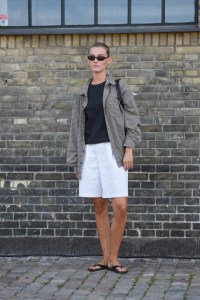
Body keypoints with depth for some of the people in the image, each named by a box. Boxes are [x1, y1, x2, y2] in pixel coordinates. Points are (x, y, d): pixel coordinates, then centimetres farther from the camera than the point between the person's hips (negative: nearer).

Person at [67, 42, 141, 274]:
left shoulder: (119, 87, 3)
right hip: (89, 152, 4)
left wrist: (128, 150, -9)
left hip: (112, 150, -3)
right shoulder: (82, 94, 13)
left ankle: (113, 258, 0)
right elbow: (76, 127, 15)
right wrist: (75, 160, 11)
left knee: (120, 206, -12)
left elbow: (132, 119, 1)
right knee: (99, 206, 5)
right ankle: (105, 257, 12)